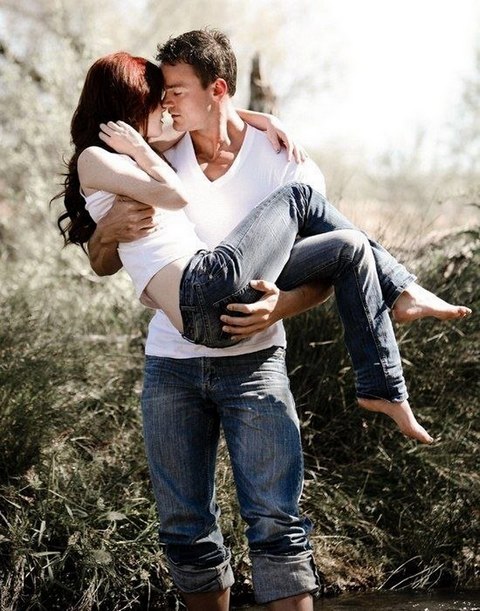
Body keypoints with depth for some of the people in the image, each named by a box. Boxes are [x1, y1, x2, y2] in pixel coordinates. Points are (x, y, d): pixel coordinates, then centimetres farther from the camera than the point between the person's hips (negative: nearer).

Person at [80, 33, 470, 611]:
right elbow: (102, 265, 7)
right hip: (170, 363, 3)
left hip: (252, 361, -3)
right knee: (184, 530, 8)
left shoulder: (285, 161, -5)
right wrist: (109, 231, -17)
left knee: (275, 523, -9)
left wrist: (278, 307, -28)